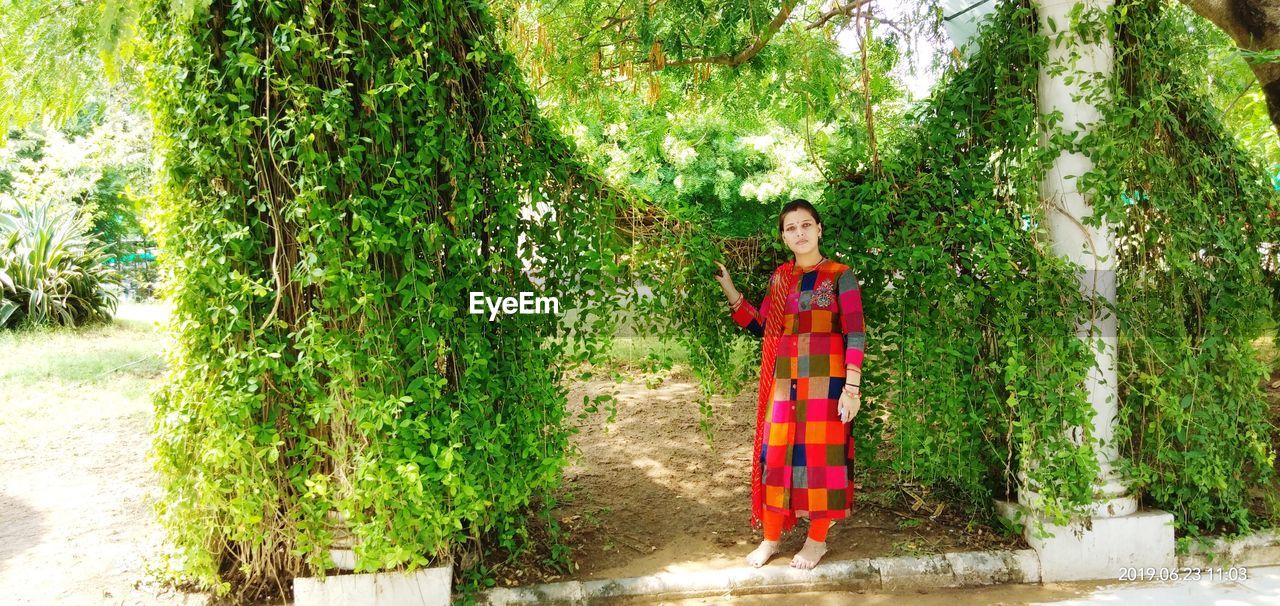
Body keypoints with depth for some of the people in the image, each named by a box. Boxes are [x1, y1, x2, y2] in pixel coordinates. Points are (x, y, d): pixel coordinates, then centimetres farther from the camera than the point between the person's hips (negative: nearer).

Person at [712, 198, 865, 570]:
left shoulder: (840, 276, -3)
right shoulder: (780, 279, 11)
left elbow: (855, 336, -7)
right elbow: (760, 327, 10)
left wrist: (852, 388, -14)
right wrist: (728, 288, 5)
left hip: (824, 381, -4)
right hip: (784, 382, 4)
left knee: (819, 454, 1)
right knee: (776, 454, 5)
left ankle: (818, 539, 16)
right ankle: (771, 537, 18)